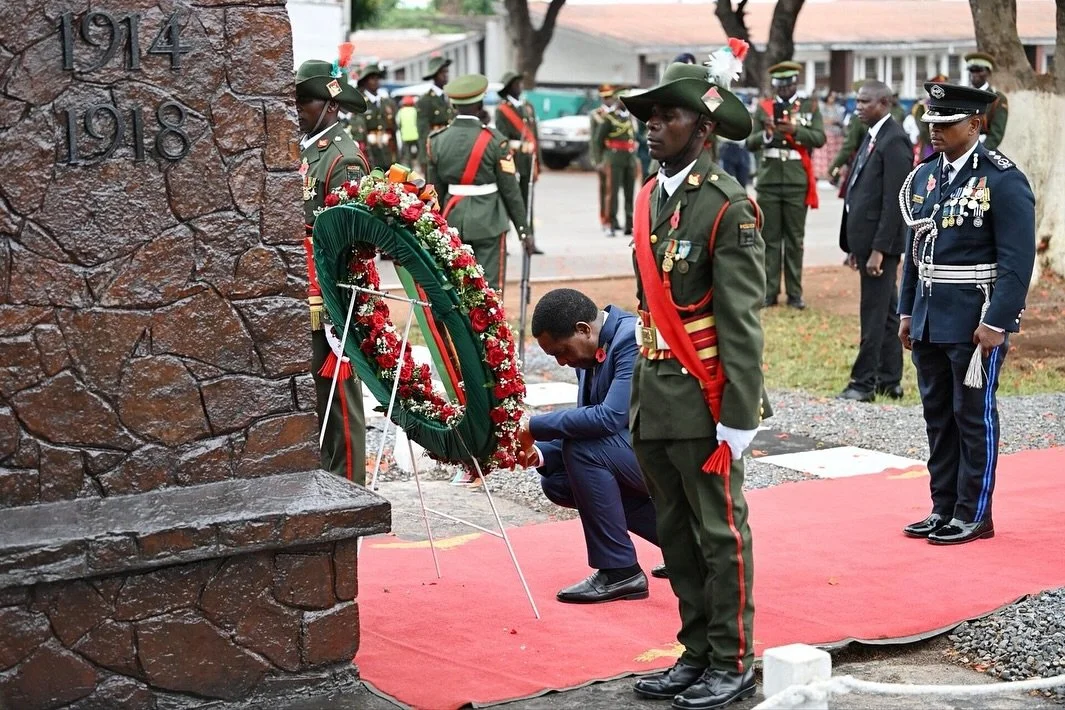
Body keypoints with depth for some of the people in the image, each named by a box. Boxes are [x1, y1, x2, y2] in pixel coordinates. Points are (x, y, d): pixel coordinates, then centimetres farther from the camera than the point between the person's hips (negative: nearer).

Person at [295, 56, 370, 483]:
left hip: (331, 297, -9)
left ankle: (346, 486, 5)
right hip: (301, 295, 9)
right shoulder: (300, 151, 14)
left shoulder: (344, 158, -13)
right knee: (312, 386, 14)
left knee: (335, 387, -2)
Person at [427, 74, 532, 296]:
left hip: (454, 220, 4)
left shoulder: (437, 140, 1)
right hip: (488, 222, -4)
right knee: (490, 285, 0)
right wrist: (522, 228, 1)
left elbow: (436, 190, 6)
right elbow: (510, 189, -8)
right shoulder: (494, 140, -11)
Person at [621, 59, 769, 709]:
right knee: (676, 534, 14)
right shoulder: (649, 199, 11)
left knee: (721, 533, 2)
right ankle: (697, 652, 25)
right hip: (654, 398, 8)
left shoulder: (729, 206, -13)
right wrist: (642, 396, 14)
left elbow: (742, 324, -15)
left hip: (703, 403, -8)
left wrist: (739, 417, -17)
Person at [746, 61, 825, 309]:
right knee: (770, 239, 1)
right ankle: (769, 292, 5)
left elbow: (819, 138, -5)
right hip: (769, 182, 1)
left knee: (795, 240, 3)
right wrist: (765, 135, -18)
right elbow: (750, 143, 3)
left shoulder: (810, 107, 8)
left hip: (797, 183, -1)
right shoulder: (763, 108, 9)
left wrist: (795, 130, -21)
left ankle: (795, 293, 6)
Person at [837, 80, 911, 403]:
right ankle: (889, 381, 19)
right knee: (885, 313, 13)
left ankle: (865, 382, 0)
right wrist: (854, 246, 16)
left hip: (881, 242, -10)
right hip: (866, 240, 10)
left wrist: (878, 249, -21)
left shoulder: (894, 141, -14)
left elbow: (894, 200, -19)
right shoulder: (872, 137, 16)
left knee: (875, 314, -4)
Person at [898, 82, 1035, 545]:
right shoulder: (924, 176, 10)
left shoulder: (1004, 180, -11)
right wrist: (907, 311, 14)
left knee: (973, 416, 1)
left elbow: (1017, 259, -14)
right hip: (929, 321, 7)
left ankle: (974, 515, 10)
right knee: (938, 416, 12)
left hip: (975, 324, -7)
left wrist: (997, 323, -18)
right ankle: (944, 508, 22)